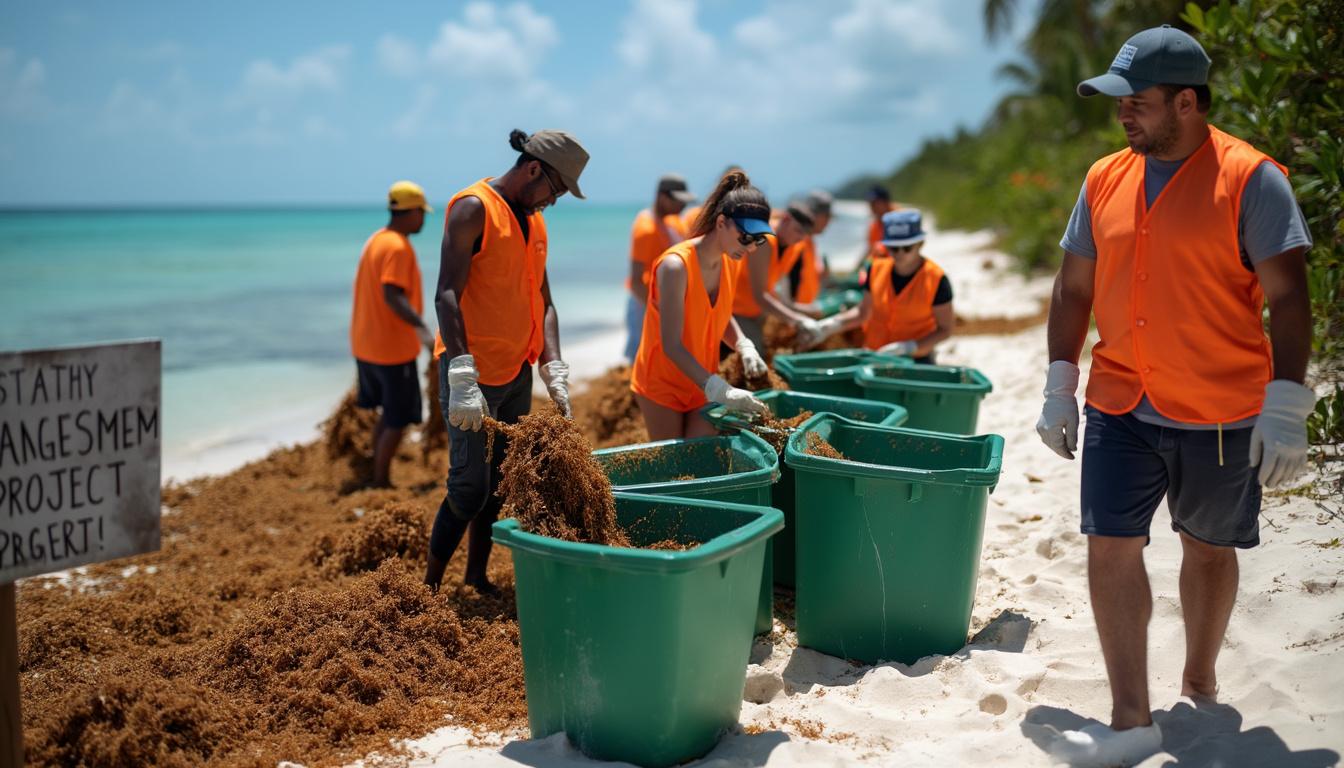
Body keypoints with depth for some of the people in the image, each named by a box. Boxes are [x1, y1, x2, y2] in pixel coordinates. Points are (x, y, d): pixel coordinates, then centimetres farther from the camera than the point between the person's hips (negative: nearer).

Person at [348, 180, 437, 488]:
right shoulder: (398, 247, -18)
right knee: (399, 420, 1)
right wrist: (422, 329, -43)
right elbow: (393, 296, -30)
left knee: (389, 413, 19)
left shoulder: (375, 240, 10)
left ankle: (379, 475, 24)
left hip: (365, 345, 9)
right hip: (393, 348, -9)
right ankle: (380, 483, 5)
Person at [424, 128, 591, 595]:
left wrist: (554, 371, 0)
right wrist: (462, 377, -29)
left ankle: (477, 579, 21)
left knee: (500, 485, 10)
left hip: (517, 373, 8)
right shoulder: (474, 208, -12)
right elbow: (447, 296, -20)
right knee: (470, 488, -6)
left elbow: (542, 302, 13)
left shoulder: (534, 221, 14)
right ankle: (430, 586, 6)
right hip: (473, 372, -8)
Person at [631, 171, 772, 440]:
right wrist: (721, 391, -35)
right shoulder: (676, 265, -25)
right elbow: (672, 346, -28)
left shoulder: (731, 263, -3)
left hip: (704, 385, 6)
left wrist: (744, 345, -7)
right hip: (662, 384, -6)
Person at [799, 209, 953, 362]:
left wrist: (907, 347, -20)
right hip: (873, 356, 3)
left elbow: (945, 330, -8)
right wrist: (831, 325, -6)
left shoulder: (936, 279, -13)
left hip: (915, 361, -3)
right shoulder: (878, 269, -2)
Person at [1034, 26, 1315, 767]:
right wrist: (1059, 388, 9)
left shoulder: (1250, 178, -10)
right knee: (1111, 548, -3)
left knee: (1208, 549, 12)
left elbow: (1288, 298, -10)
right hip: (1121, 407, 4)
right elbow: (1074, 289, 11)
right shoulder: (1104, 180, 5)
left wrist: (1285, 408, -16)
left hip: (1221, 414, -3)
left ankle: (1199, 684, 34)